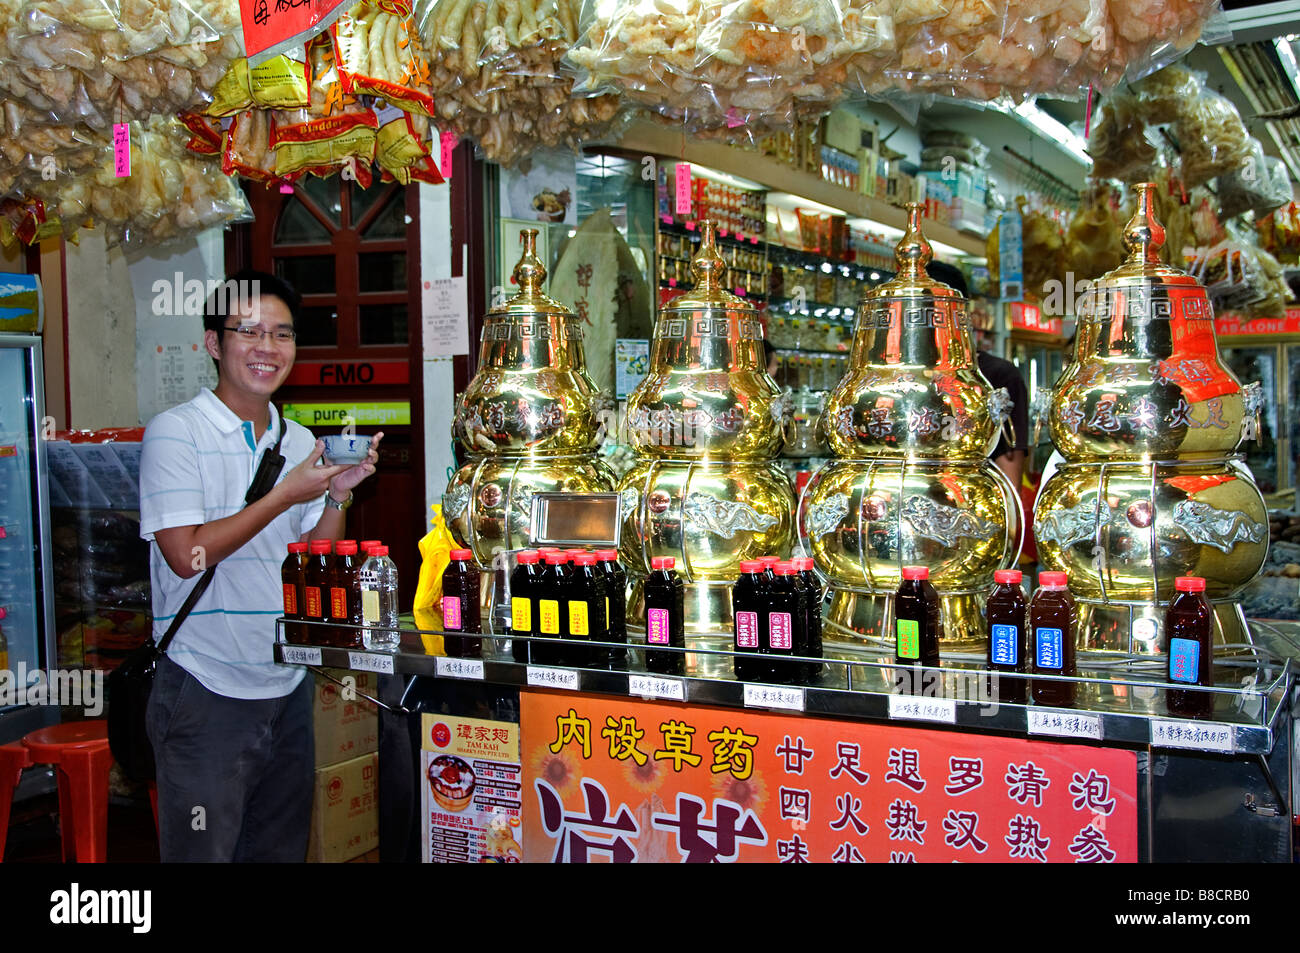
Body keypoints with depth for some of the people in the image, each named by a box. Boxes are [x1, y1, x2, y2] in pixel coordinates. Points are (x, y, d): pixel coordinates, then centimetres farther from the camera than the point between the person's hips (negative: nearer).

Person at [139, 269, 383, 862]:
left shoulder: (300, 443, 9)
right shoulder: (176, 433, -8)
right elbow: (187, 555, -16)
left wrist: (339, 494, -4)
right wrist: (286, 496, -15)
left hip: (289, 685, 6)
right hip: (205, 690, -6)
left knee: (282, 849, 15)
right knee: (202, 854, 2)